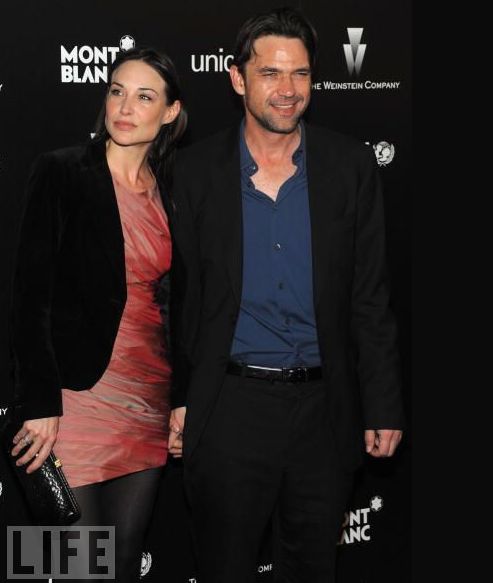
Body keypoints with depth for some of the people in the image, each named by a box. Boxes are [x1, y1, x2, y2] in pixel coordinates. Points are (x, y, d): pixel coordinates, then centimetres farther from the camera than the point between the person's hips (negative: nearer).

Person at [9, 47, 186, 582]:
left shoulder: (172, 190, 10)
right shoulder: (61, 172, -5)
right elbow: (31, 293, -10)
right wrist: (40, 403, -15)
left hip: (150, 396, 5)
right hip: (79, 393, -4)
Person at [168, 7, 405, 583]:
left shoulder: (351, 166, 0)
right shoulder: (195, 170, -2)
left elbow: (370, 298, 2)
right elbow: (177, 294, 3)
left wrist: (383, 407, 1)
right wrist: (175, 399, 0)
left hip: (323, 408, 1)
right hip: (227, 409, -1)